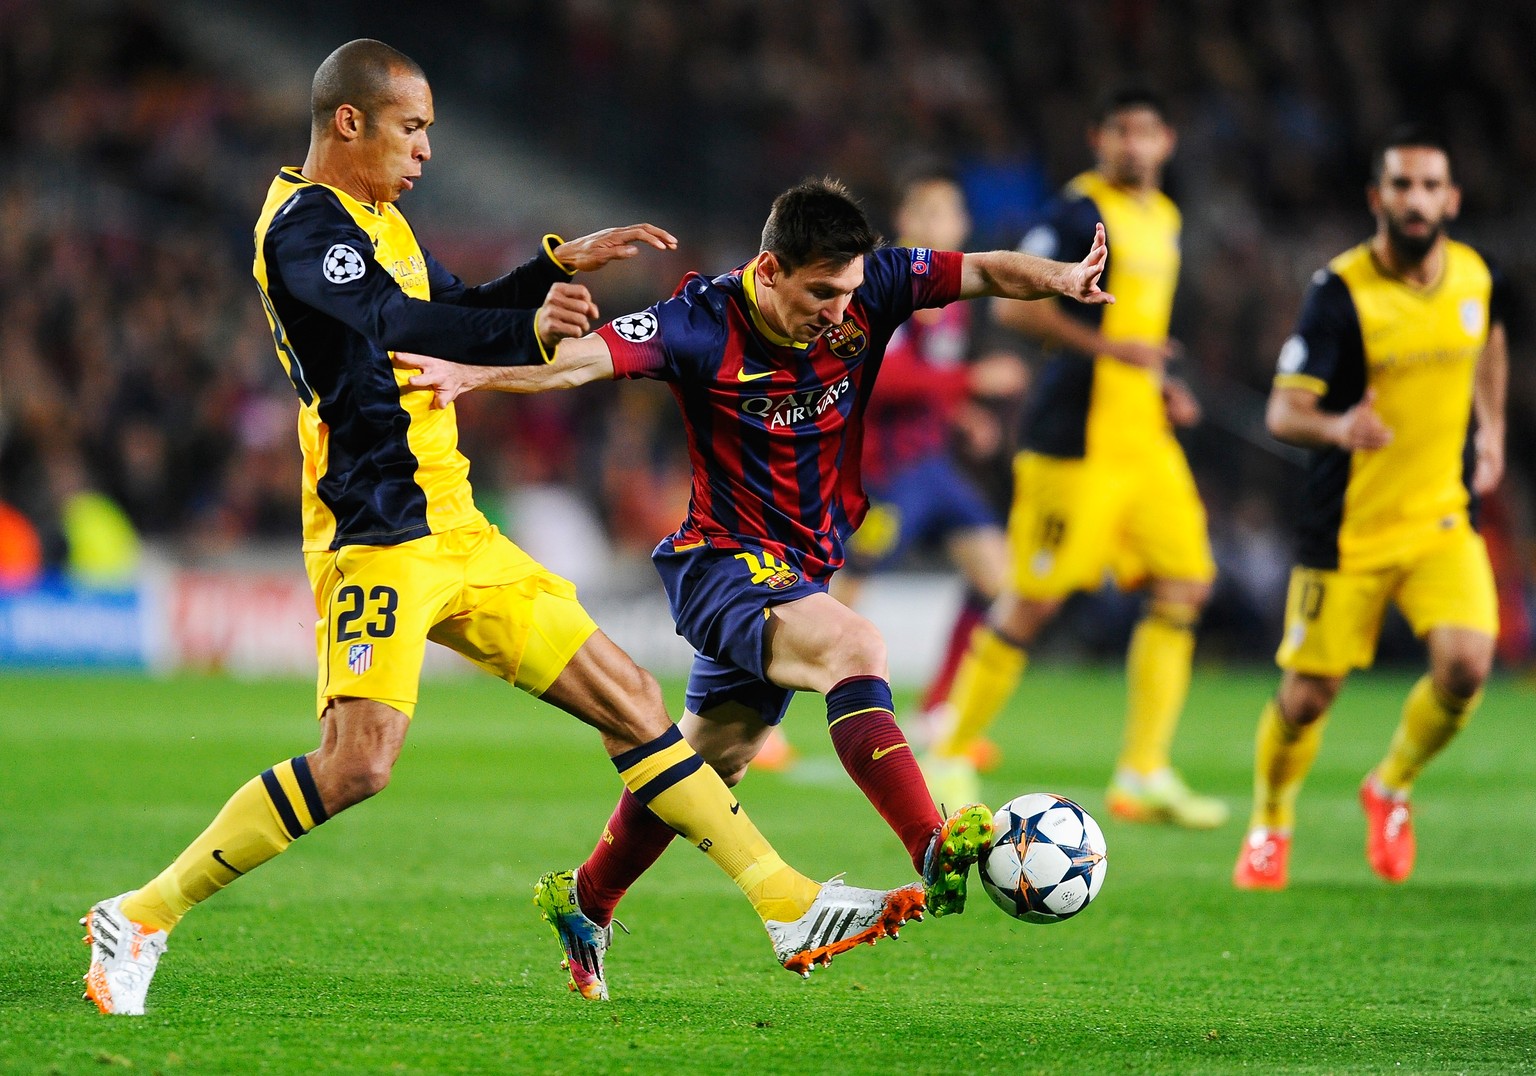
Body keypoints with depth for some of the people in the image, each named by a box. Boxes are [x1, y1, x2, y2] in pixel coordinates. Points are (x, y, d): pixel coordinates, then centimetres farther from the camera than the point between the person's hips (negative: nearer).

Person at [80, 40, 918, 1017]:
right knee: (359, 759, -24)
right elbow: (392, 324, -28)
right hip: (377, 532, -10)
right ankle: (140, 919, -13)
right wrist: (528, 331, -37)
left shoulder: (377, 220, 19)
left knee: (630, 698, 8)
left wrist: (560, 265, 20)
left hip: (454, 533, 10)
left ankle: (790, 908, 11)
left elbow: (457, 312, 33)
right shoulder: (303, 222, -12)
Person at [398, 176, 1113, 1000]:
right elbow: (587, 358, -31)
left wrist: (1058, 279, -30)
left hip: (801, 572, 7)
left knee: (708, 760, 19)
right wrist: (477, 374, -46)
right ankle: (936, 855, -42)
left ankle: (584, 898, 39)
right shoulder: (707, 326, -22)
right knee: (853, 647, -33)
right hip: (724, 562, -7)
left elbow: (981, 272, -10)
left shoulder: (867, 291, -9)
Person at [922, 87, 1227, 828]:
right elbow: (1016, 306, -17)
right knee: (1035, 599, -6)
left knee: (1183, 586, 0)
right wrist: (1110, 348, -25)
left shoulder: (1164, 219, 17)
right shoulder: (1080, 212, -10)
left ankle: (1144, 774, 4)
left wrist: (1161, 384, 14)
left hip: (1144, 435, 8)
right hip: (1078, 436, -8)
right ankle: (951, 760, 6)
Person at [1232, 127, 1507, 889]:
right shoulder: (1340, 291, -16)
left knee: (1465, 666, -18)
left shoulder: (1476, 277, -1)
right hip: (1347, 530, -3)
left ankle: (1391, 790, 11)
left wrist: (1491, 428, 21)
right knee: (1307, 696, 1)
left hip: (1444, 518, 3)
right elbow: (1284, 411, -20)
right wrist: (1337, 428, -40)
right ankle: (1270, 827, 31)